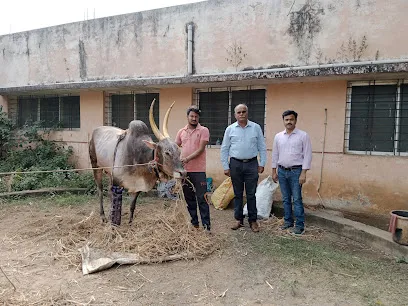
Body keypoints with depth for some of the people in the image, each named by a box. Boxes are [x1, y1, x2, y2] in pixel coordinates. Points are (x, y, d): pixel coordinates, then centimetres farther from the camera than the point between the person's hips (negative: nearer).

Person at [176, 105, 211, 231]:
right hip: (184, 170, 5)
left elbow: (201, 149, -11)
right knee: (189, 198, 12)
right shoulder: (181, 132, 11)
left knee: (201, 199, -1)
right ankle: (193, 223, 24)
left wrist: (187, 159, -21)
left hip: (198, 170, -5)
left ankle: (206, 225, 6)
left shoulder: (203, 130, -2)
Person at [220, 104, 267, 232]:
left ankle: (253, 220, 15)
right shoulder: (230, 129, 4)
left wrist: (262, 164, 0)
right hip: (235, 164, 1)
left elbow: (262, 147, 6)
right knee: (238, 194, 9)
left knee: (251, 194, 3)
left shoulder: (256, 127, 3)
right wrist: (226, 167, 1)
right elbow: (224, 149, 5)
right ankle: (238, 219, 20)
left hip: (251, 164, -1)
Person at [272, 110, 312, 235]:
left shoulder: (303, 135, -5)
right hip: (282, 171, 4)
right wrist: (274, 171, 9)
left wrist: (303, 173, -13)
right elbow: (275, 155, 12)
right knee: (286, 199, 12)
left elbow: (307, 155, -8)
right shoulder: (278, 136, 7)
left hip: (296, 171, -4)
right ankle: (288, 221, 24)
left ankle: (300, 225, 6)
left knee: (297, 199, -2)